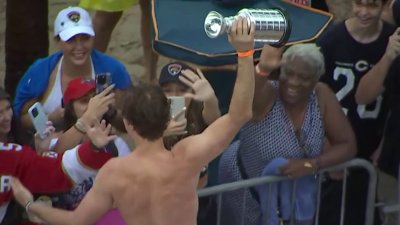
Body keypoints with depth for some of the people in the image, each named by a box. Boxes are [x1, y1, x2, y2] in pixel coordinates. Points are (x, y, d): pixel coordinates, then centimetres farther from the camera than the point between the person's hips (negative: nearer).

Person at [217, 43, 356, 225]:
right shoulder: (266, 95, -28)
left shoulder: (321, 96, -16)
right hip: (247, 189, -4)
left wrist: (312, 164, -29)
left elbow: (348, 145, -13)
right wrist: (263, 69, -71)